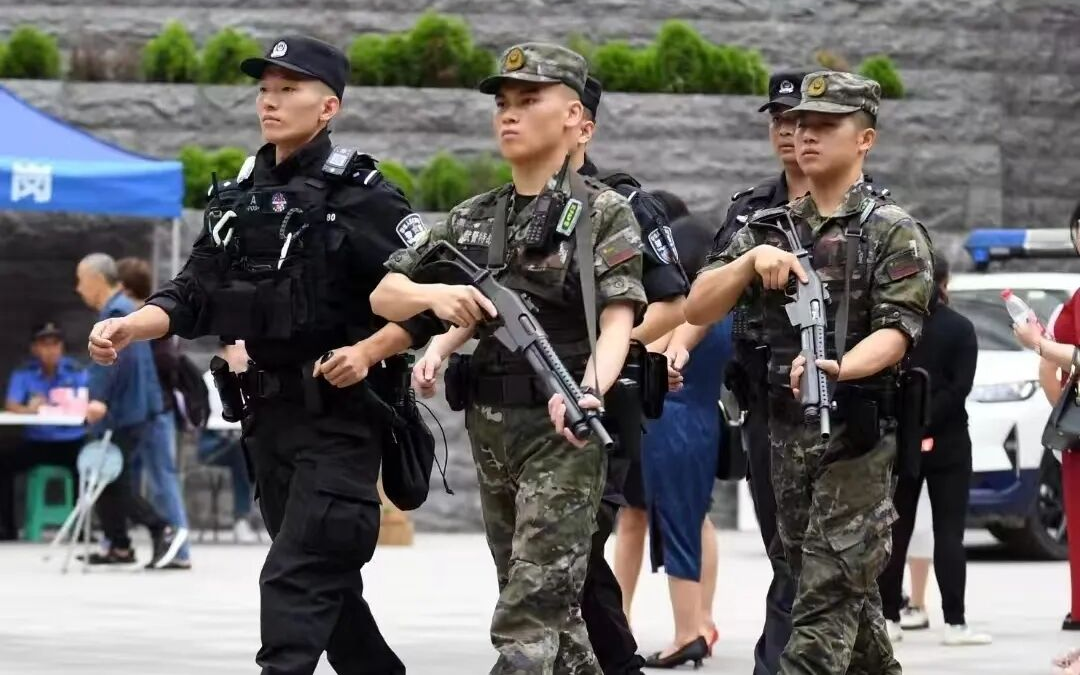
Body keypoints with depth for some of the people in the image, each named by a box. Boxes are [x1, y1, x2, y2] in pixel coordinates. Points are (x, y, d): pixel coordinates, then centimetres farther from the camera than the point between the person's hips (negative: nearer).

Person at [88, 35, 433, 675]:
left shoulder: (359, 195, -9)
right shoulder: (239, 196, 11)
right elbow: (193, 297, 9)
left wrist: (367, 351, -23)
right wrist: (128, 328, -8)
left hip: (338, 415, -7)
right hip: (269, 416, 7)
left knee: (295, 584, -13)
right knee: (328, 584, 16)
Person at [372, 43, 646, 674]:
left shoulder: (604, 212, -4)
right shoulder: (473, 218, 12)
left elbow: (618, 321, -15)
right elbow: (383, 295, 11)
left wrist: (588, 393, -34)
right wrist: (436, 296, -12)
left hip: (562, 429, -6)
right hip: (490, 426, 6)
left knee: (529, 618, -12)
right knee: (552, 606, 14)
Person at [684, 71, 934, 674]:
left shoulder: (892, 231, -3)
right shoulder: (770, 228, 13)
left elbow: (896, 331, -13)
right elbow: (697, 309, 7)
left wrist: (838, 368, -33)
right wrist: (751, 260, -12)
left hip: (857, 430, -6)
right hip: (785, 432, 6)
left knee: (828, 591, -11)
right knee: (850, 589, 14)